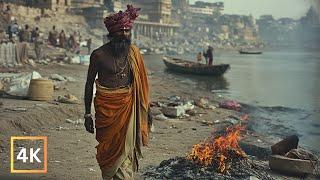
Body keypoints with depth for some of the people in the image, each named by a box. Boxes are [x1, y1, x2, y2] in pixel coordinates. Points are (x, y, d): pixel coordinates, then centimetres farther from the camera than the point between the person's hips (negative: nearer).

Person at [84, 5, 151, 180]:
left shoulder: (134, 53, 1)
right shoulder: (99, 54, -5)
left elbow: (141, 83, 10)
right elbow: (89, 84, 3)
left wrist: (145, 111, 11)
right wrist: (87, 115, 2)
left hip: (128, 107, 1)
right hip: (106, 106, -1)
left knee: (125, 150, -2)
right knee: (108, 148, 7)